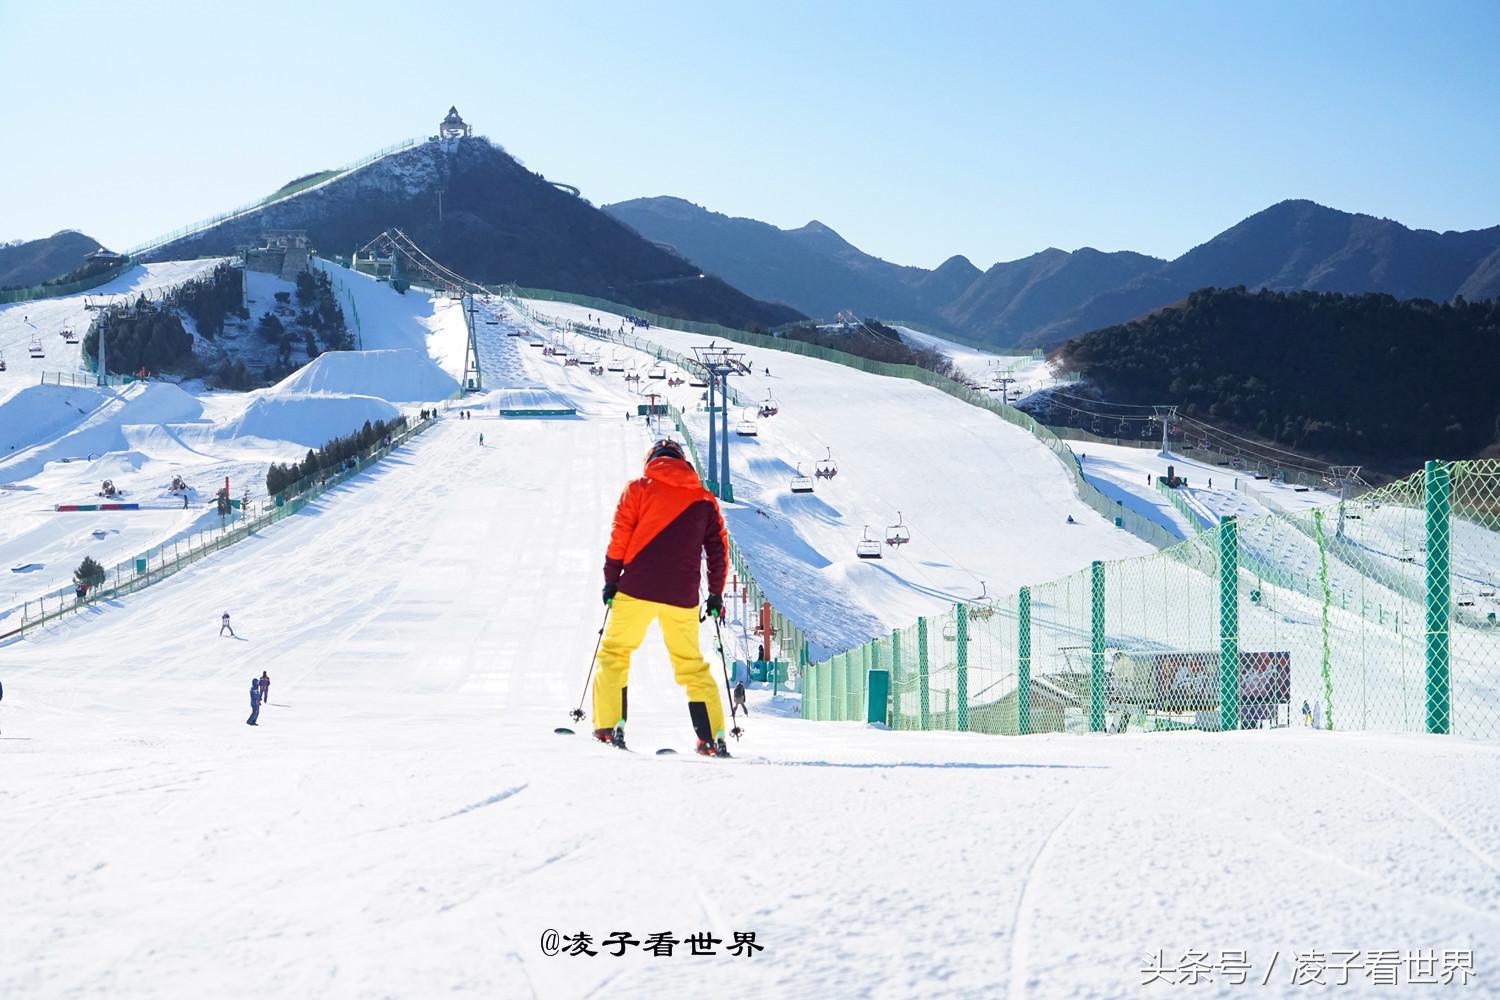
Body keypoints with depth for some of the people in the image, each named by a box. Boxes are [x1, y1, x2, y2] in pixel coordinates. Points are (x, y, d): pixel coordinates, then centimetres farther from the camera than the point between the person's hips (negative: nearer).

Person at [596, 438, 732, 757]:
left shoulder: (638, 488, 4)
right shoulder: (704, 498, 12)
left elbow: (619, 537, -2)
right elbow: (718, 548, 11)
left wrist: (611, 579, 5)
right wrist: (716, 594, 17)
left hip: (637, 589, -2)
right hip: (682, 597, 3)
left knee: (614, 653, 10)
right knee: (692, 664, 12)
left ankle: (609, 727, -2)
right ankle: (713, 738, 5)